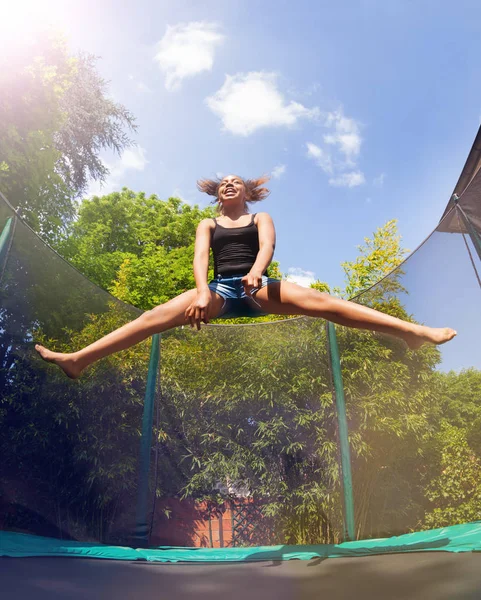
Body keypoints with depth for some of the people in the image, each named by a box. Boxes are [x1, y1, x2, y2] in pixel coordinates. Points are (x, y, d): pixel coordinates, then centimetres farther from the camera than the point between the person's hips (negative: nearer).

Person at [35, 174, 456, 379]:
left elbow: (268, 246, -7)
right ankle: (78, 359, -19)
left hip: (258, 288, -1)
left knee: (324, 302, -22)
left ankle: (412, 331, -26)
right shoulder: (208, 225, 20)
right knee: (154, 318, -16)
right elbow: (200, 258, -1)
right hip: (220, 291, 2)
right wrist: (202, 292, -22)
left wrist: (256, 270, -31)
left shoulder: (261, 219, 17)